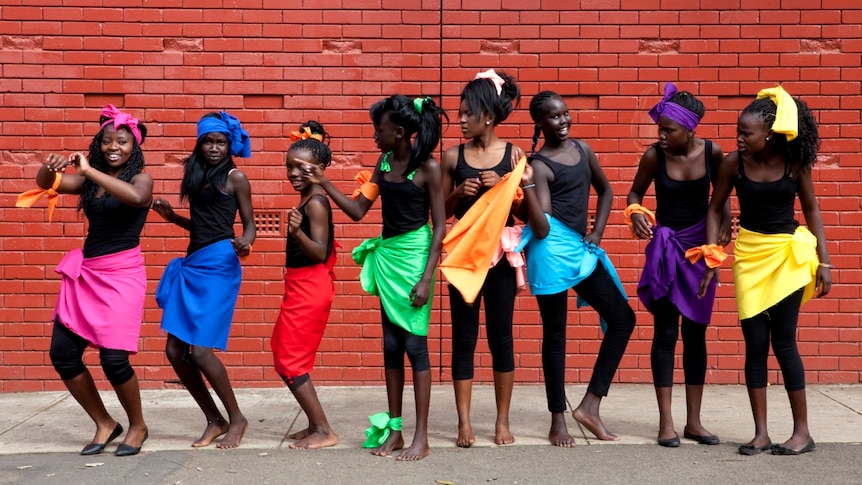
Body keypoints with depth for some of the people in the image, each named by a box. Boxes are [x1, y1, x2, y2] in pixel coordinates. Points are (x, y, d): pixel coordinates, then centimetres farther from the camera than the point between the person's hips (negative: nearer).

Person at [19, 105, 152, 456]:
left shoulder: (141, 178, -5)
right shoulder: (91, 179, 10)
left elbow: (136, 197, -29)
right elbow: (46, 185, 1)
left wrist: (89, 170, -27)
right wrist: (50, 166, -21)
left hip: (122, 273, -6)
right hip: (85, 272, 6)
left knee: (113, 357, -13)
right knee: (62, 353, 3)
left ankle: (137, 426, 12)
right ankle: (104, 424, 19)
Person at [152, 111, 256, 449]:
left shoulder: (235, 177, -2)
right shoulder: (195, 175, 15)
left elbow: (249, 223, -2)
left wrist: (244, 242, -22)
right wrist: (172, 217, 9)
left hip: (219, 265, -7)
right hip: (191, 265, 7)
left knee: (200, 351, -12)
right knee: (175, 350, 2)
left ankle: (237, 418, 7)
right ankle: (215, 421, 16)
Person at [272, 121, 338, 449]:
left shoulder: (315, 204, -16)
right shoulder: (308, 201, 12)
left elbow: (320, 252, -24)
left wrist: (297, 232, -37)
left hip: (308, 288, -10)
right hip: (301, 287, 10)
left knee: (290, 361, -6)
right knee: (288, 357, 16)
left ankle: (324, 431, -3)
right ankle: (315, 425, 21)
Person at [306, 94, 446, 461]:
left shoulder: (428, 168, -10)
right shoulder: (384, 162, 8)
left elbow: (440, 227, -11)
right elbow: (357, 210, 10)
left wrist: (427, 278, -17)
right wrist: (324, 184, 0)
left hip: (414, 255, -6)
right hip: (386, 255, 6)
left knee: (414, 343, -5)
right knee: (391, 344, 9)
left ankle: (421, 438, 2)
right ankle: (393, 430, 18)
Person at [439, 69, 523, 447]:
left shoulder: (513, 155, -1)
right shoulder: (453, 157, 2)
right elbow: (441, 212, 8)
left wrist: (503, 188, -15)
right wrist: (458, 194, -11)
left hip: (501, 253, -1)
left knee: (501, 337, 6)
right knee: (464, 338, 4)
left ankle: (502, 421, 16)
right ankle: (464, 423, 10)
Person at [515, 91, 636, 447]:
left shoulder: (582, 149, 12)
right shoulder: (539, 164, -7)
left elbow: (605, 191, 26)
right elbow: (541, 228, -15)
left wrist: (597, 232, 14)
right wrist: (527, 185, -25)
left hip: (581, 250, 7)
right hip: (552, 250, -7)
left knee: (623, 317, 4)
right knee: (555, 333, 1)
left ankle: (590, 404, 8)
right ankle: (557, 421, 11)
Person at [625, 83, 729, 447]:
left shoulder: (712, 152, -8)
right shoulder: (654, 156, -12)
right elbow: (635, 192, 3)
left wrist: (725, 220, -9)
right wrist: (635, 212, -17)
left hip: (700, 246, 2)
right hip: (665, 246, -2)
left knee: (695, 332, 8)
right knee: (666, 333, -2)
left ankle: (693, 421, 16)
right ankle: (666, 422, 4)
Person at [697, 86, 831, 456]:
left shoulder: (794, 162, -9)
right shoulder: (733, 163, -7)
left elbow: (811, 210, 0)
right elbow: (715, 208, 3)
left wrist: (824, 262, -2)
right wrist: (711, 256, -5)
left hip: (789, 254, -2)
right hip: (749, 253, 2)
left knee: (783, 341, -4)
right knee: (755, 344, 3)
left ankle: (802, 430, 9)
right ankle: (761, 432, 11)